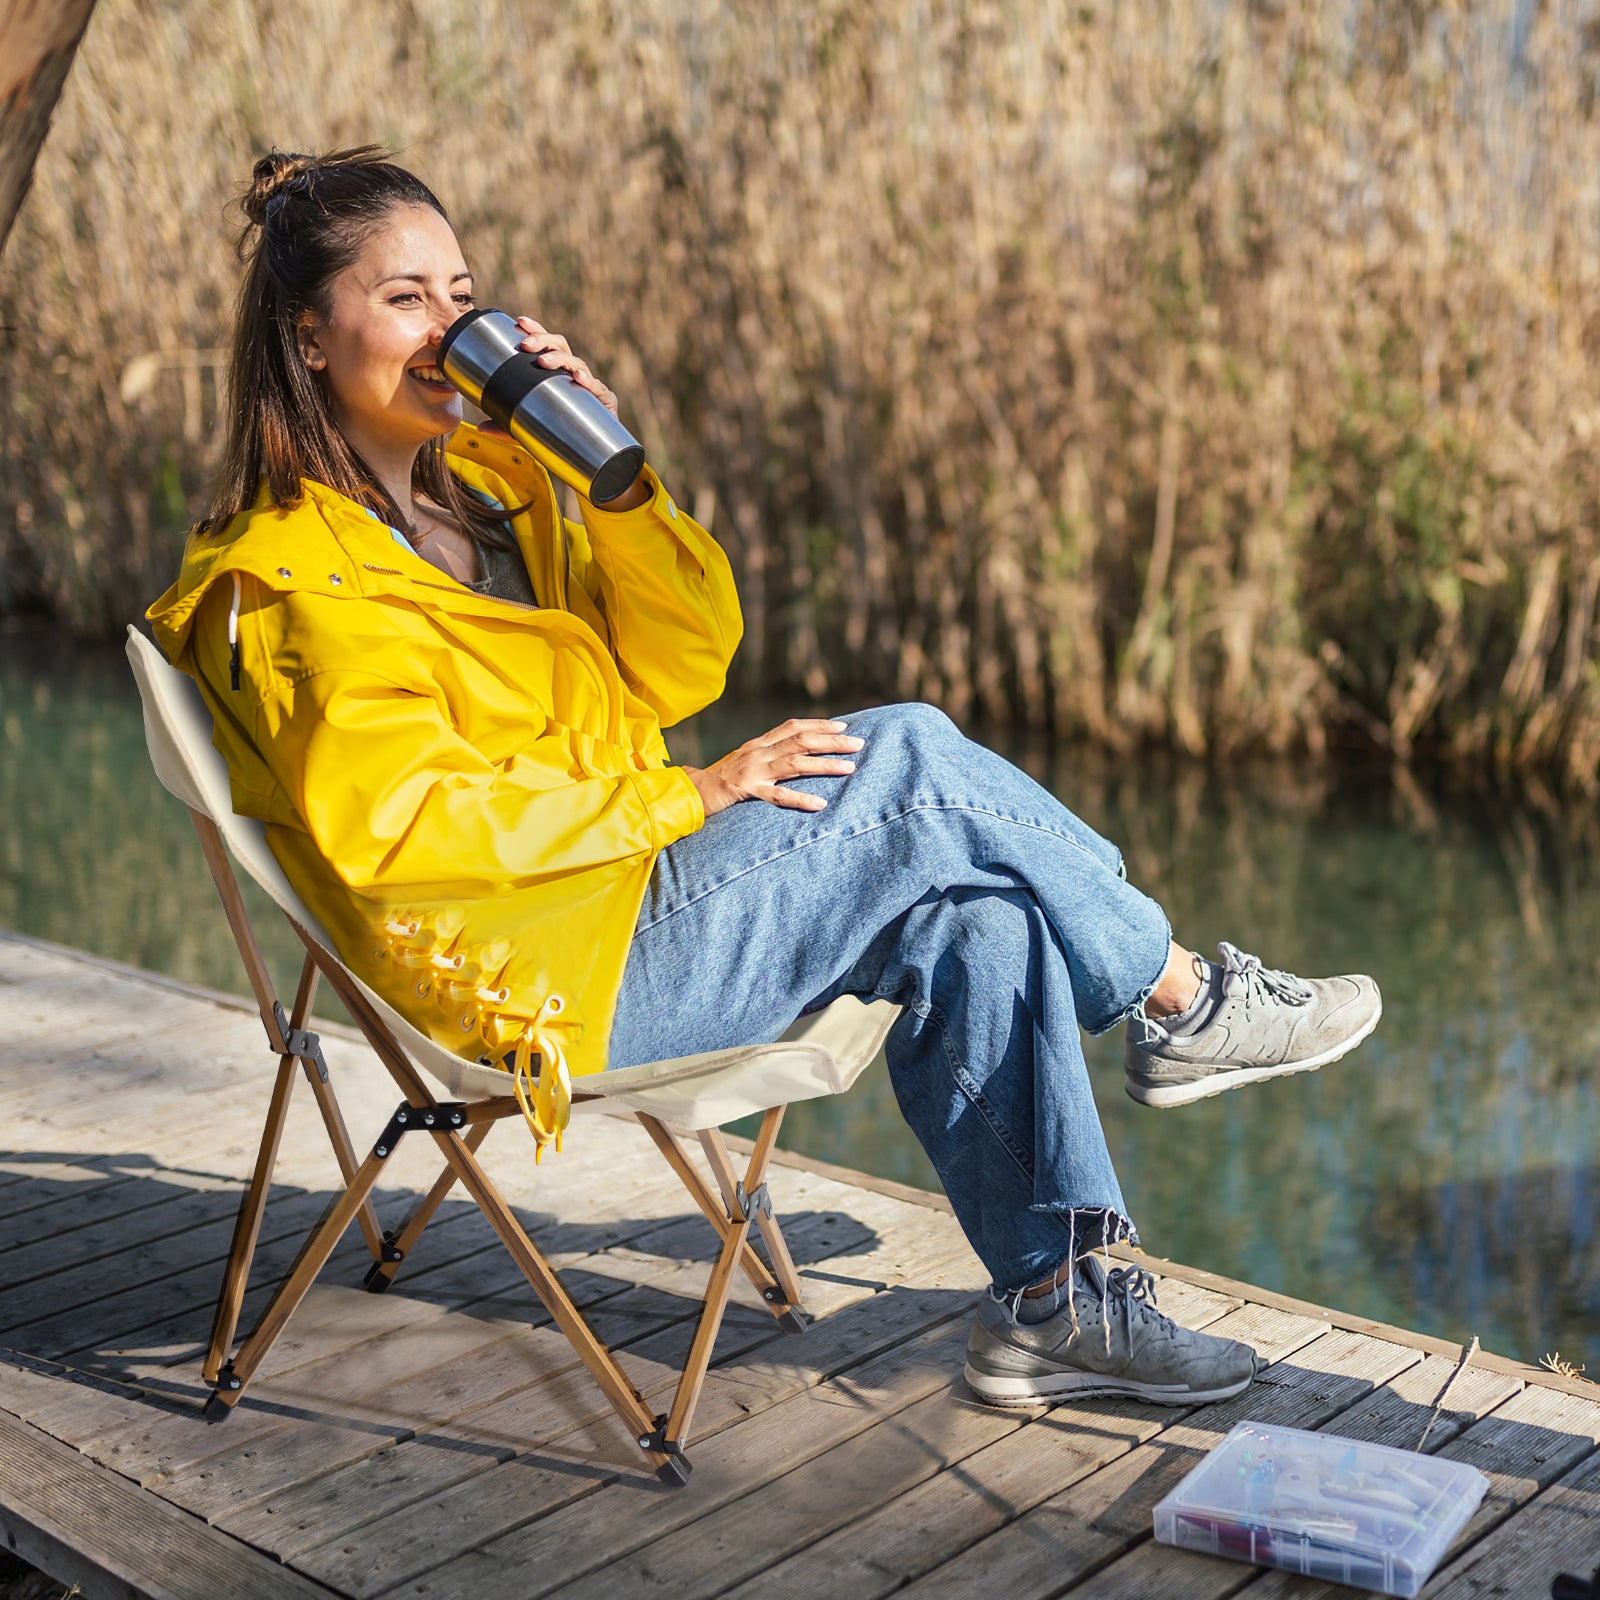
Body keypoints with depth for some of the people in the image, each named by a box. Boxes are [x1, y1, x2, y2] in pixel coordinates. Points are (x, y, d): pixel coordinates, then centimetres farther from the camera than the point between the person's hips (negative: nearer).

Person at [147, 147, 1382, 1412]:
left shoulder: (485, 484, 12)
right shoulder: (293, 581, -12)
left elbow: (683, 668, 6)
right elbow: (396, 828, -23)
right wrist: (690, 798, -19)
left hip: (630, 884, 8)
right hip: (541, 967, -8)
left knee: (974, 917, -11)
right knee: (910, 760, -14)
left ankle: (1057, 1297, -4)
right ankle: (1185, 1004, 3)